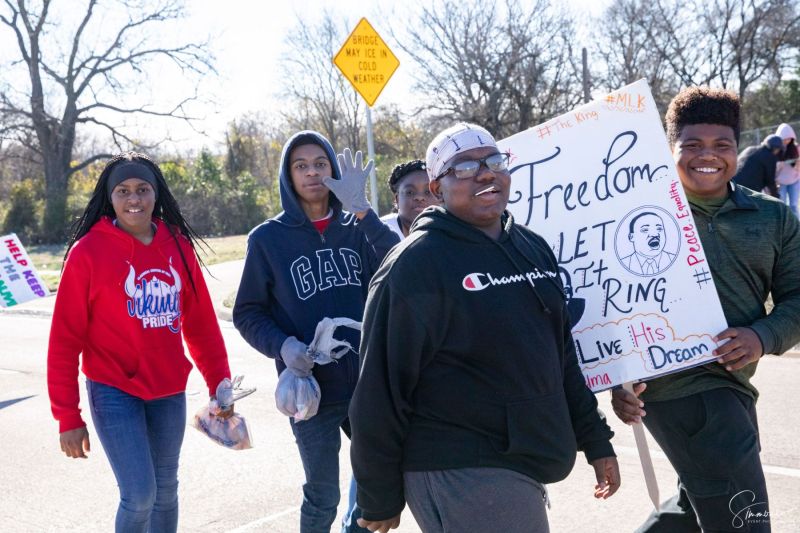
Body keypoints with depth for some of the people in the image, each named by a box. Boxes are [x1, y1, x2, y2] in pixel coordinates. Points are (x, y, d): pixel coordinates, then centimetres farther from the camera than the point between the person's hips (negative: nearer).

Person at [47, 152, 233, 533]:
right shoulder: (88, 251, -10)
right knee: (140, 495, -9)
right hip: (113, 392, -4)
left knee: (166, 490, 14)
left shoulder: (178, 245, 2)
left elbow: (201, 323, 8)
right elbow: (65, 339, -8)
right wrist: (67, 416, -7)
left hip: (169, 393, 4)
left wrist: (220, 385, 6)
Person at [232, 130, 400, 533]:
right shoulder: (268, 238, -2)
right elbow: (247, 314, 1)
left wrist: (361, 210, -25)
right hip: (311, 387, -2)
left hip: (368, 381, 3)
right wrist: (282, 345, -17)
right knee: (322, 498, 9)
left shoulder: (356, 228, 3)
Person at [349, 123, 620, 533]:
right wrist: (379, 499, -10)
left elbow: (561, 356, 18)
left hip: (524, 465, 8)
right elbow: (382, 389, -14)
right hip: (458, 476, -8)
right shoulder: (416, 265, -14)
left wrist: (595, 441, 16)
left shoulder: (533, 248, 10)